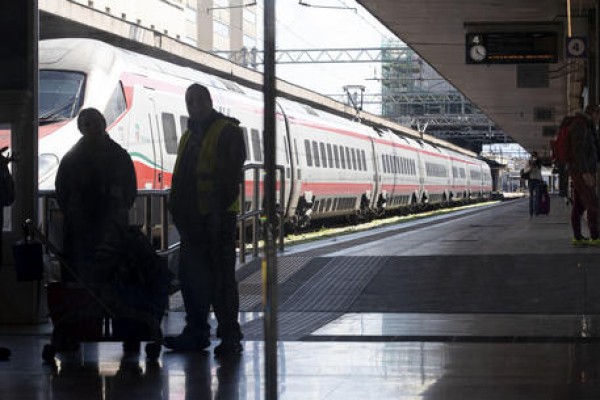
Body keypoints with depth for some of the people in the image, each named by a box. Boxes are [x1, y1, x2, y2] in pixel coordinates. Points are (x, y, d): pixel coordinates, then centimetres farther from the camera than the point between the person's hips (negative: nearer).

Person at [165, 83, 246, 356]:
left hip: (217, 219, -8)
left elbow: (231, 175, -13)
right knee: (191, 276, 10)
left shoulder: (227, 132, -5)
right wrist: (177, 209, 12)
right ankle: (196, 332, 19)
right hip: (193, 218, 8)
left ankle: (230, 336, -4)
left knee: (221, 277, -7)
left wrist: (219, 209, -21)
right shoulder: (189, 135, 20)